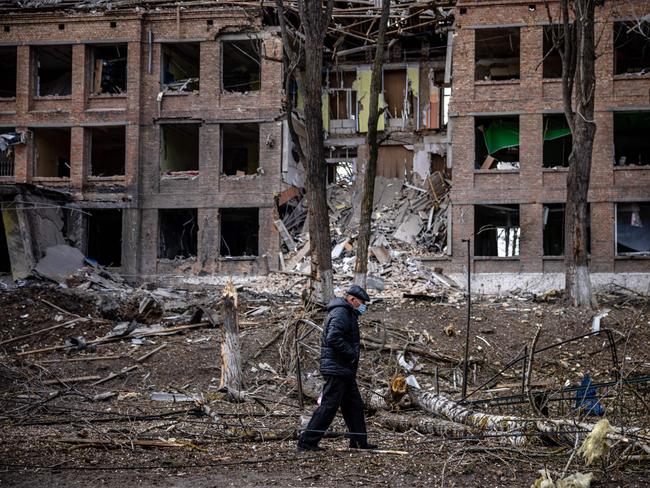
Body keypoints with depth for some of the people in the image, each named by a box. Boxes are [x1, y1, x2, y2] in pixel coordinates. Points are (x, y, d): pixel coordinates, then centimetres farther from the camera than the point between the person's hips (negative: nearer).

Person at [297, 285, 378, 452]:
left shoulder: (348, 314, 21)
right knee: (329, 406, -11)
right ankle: (307, 441, -9)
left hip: (344, 371, 11)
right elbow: (333, 338, -26)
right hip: (336, 369, -11)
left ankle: (360, 442, 21)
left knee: (355, 405, 14)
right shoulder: (340, 313, -14)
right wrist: (352, 354, -20)